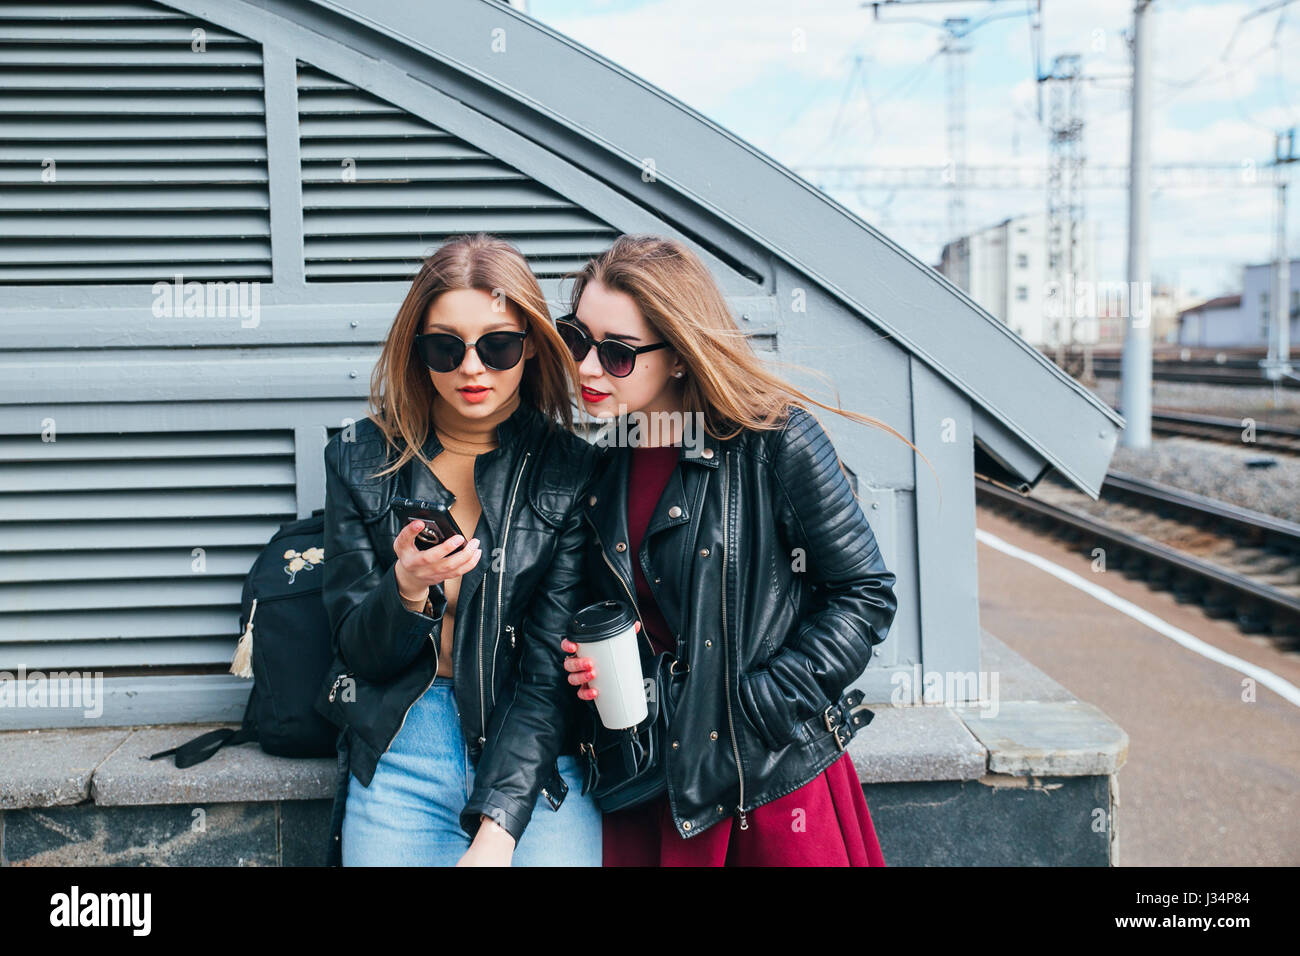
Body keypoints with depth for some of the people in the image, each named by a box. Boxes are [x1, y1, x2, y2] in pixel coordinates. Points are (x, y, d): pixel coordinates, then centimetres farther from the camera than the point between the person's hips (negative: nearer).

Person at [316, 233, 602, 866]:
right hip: (396, 754, 2)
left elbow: (551, 669, -8)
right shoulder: (361, 461, 3)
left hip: (534, 761, -1)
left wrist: (497, 832, -18)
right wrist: (408, 590, -19)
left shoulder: (572, 473, -4)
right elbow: (360, 653, 3)